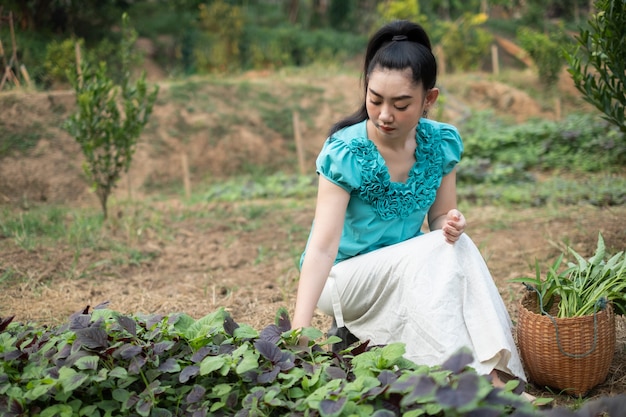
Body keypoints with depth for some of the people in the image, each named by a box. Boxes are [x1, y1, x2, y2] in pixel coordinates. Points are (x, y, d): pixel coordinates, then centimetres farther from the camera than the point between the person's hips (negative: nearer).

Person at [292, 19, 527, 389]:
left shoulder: (443, 144, -8)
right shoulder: (345, 153, -22)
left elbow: (439, 218, 4)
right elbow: (323, 246, -29)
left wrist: (452, 223, -23)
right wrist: (299, 330, -39)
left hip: (410, 270, 5)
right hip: (343, 275, -4)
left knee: (457, 249, -26)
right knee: (431, 253, -29)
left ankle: (494, 375, -28)